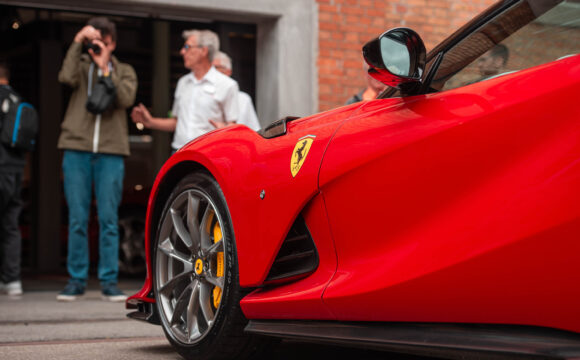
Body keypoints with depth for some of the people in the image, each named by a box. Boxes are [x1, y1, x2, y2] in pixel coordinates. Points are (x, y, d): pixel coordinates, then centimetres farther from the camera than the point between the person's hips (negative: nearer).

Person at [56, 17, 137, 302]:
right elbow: (66, 78, -10)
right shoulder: (81, 65, 13)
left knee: (109, 220, -1)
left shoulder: (124, 72, 14)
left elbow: (126, 99, -5)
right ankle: (76, 280, 8)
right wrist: (77, 43, -6)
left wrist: (105, 68, -7)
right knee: (77, 220, 1)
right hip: (77, 149, 0)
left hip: (111, 152, 0)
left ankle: (109, 281, 4)